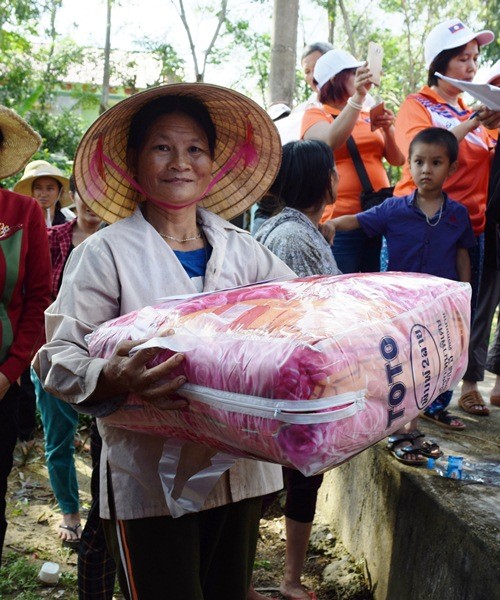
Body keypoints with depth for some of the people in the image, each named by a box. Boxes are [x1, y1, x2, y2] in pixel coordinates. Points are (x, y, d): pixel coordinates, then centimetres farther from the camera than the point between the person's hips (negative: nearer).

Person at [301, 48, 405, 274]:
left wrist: (387, 130, -5)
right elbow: (330, 142, -18)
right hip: (340, 221, -4)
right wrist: (358, 97, -22)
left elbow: (397, 160, 12)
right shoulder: (315, 115, 4)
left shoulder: (369, 117, 16)